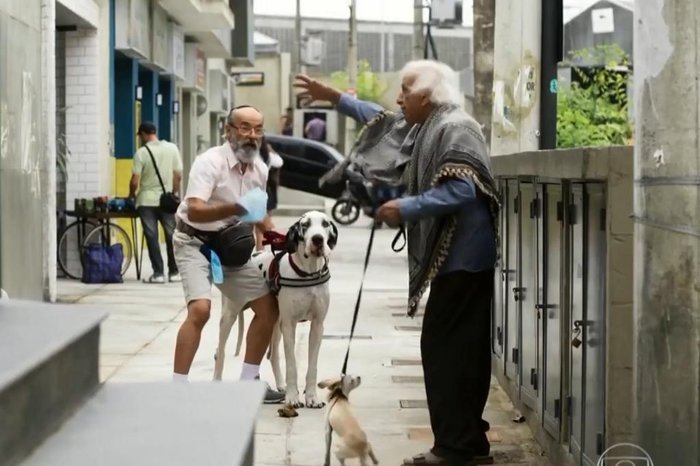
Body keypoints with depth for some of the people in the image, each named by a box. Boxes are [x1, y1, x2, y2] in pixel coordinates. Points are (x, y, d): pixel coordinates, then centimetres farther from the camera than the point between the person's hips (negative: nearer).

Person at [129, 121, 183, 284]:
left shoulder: (141, 152, -9)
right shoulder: (172, 148, 0)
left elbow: (135, 181, -10)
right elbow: (178, 176, 1)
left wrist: (131, 195, 9)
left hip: (147, 200, -2)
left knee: (152, 237, 1)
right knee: (171, 235, 10)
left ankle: (158, 273, -2)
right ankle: (174, 272, 13)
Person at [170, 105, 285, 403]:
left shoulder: (260, 169, 1)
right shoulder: (210, 162, -22)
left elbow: (258, 212, 17)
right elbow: (194, 211, -34)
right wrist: (236, 208, -49)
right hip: (195, 242, -7)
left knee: (269, 307, 5)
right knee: (200, 309, -27)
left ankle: (248, 381, 17)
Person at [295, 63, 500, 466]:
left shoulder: (455, 129, -15)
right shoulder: (426, 128, 16)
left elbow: (462, 190, -28)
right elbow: (384, 120, 34)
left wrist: (406, 209, -24)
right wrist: (333, 97, 35)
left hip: (461, 257, -10)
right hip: (459, 257, 10)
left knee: (445, 349, -9)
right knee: (466, 349, 13)